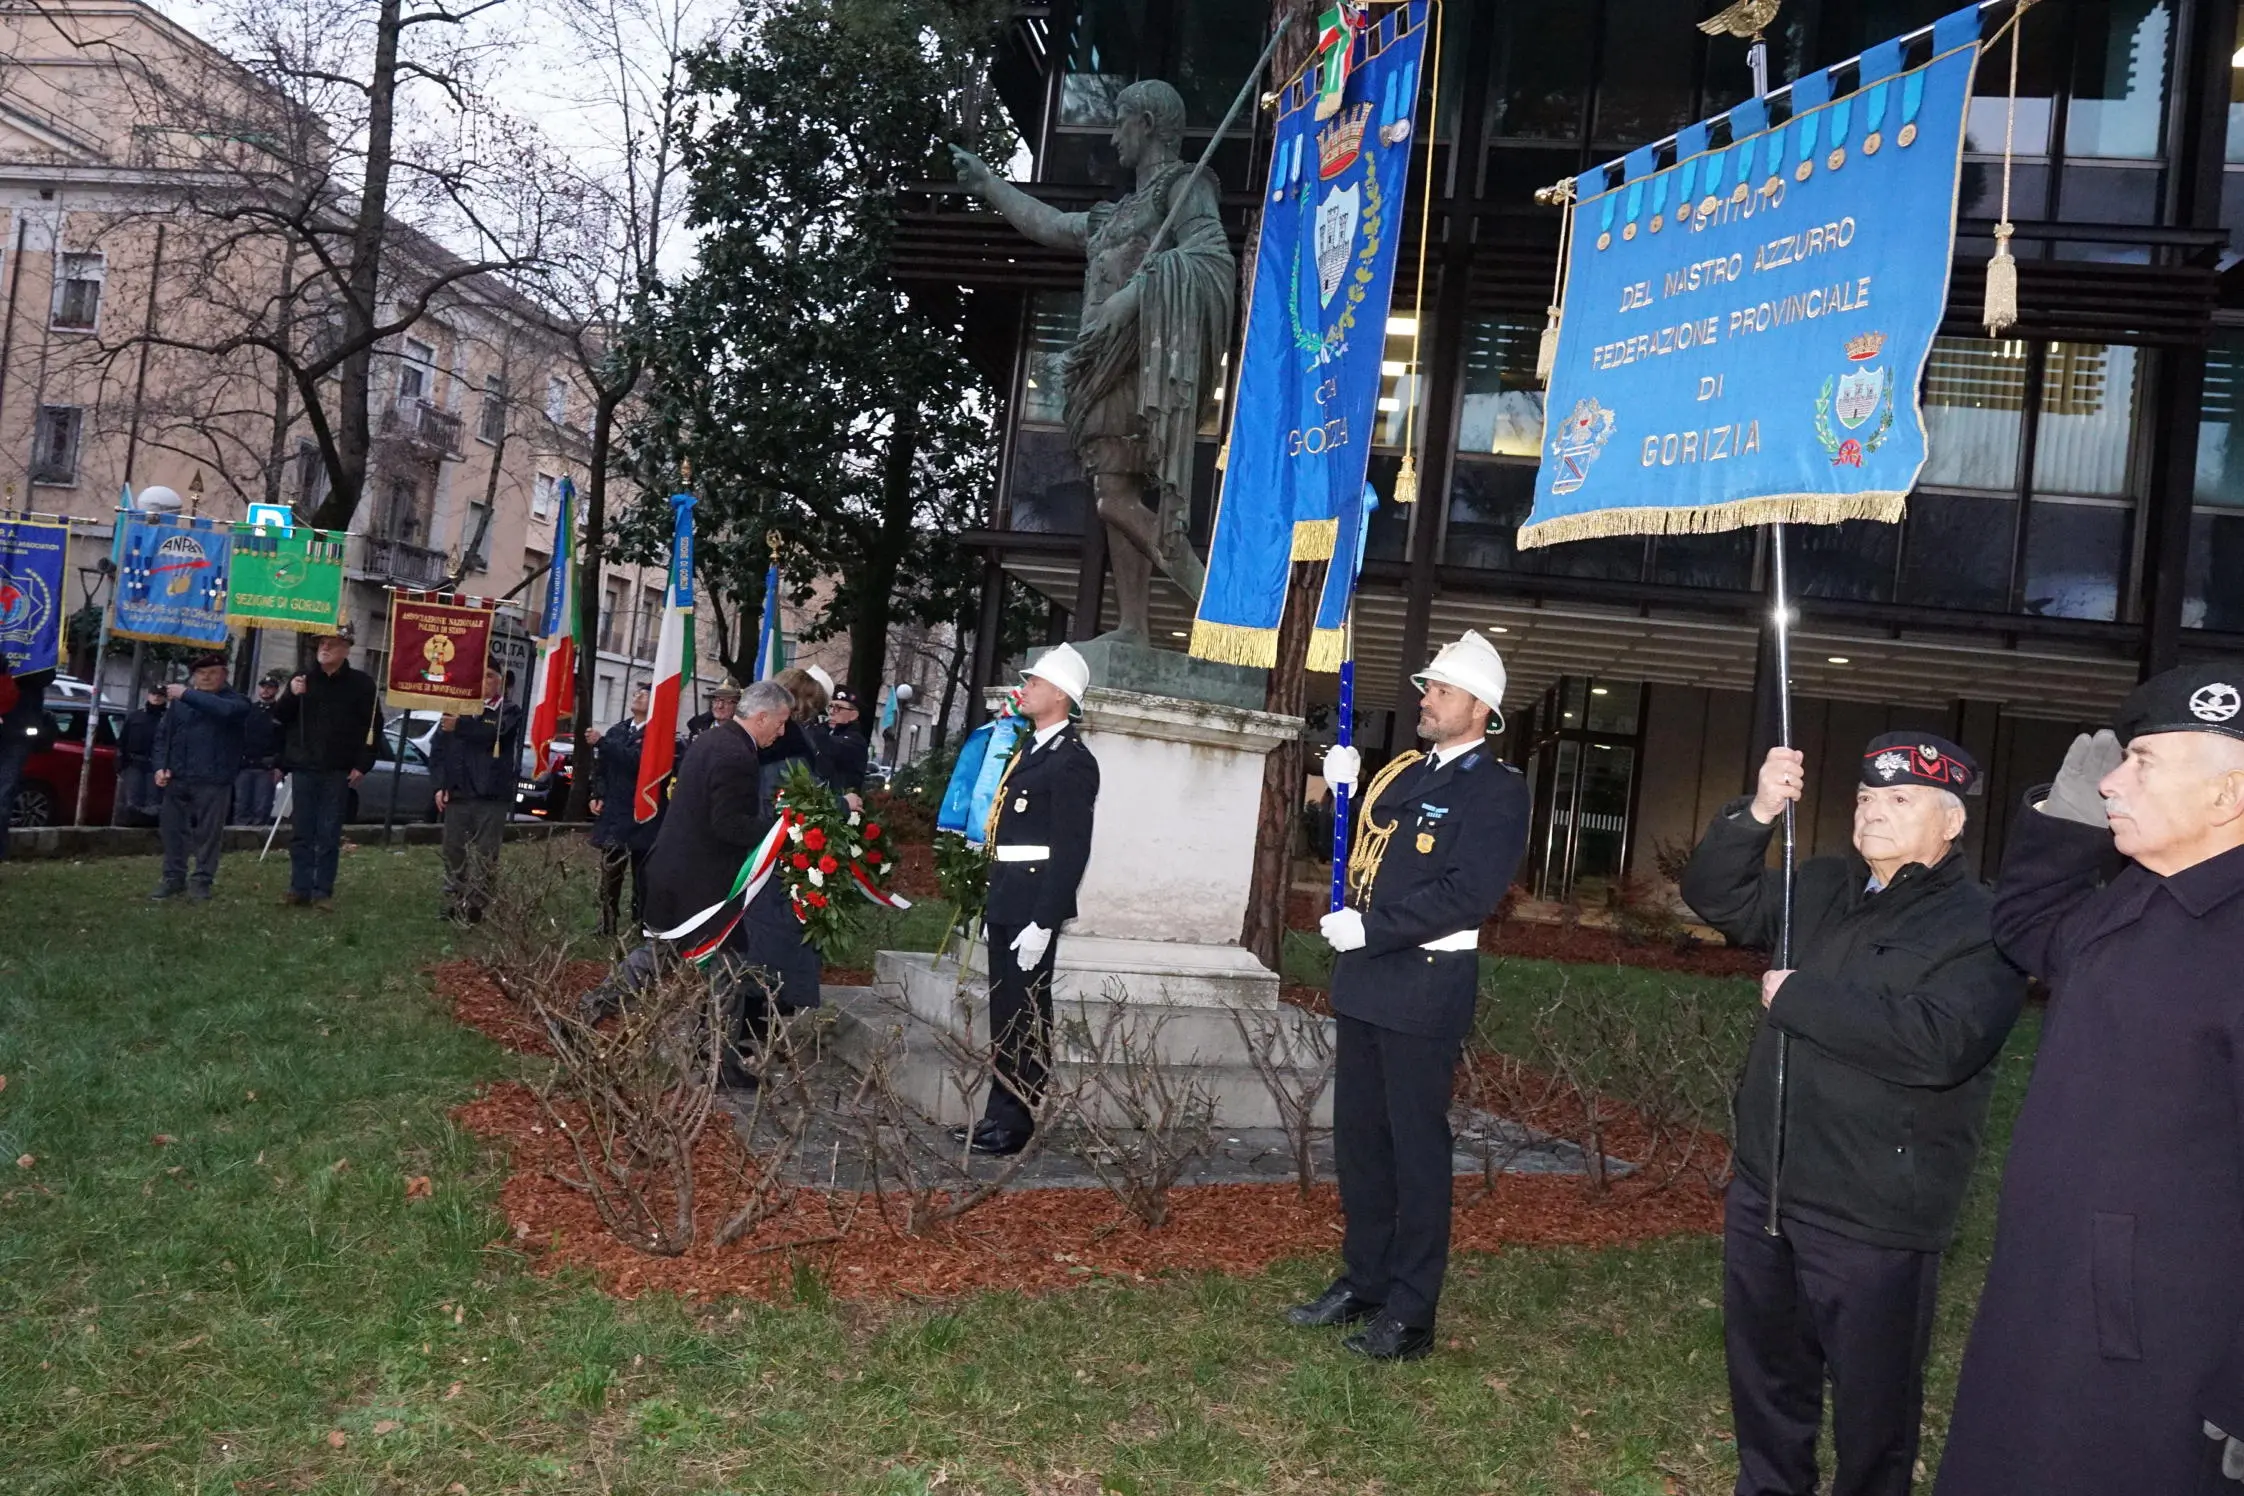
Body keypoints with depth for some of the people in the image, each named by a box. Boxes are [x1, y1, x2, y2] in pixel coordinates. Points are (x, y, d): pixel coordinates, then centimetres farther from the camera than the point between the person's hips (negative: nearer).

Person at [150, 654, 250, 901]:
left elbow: (224, 709, -26)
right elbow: (162, 734, 15)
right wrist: (161, 766, 2)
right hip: (177, 777, 4)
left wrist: (187, 695, -24)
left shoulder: (234, 700, -1)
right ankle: (174, 877, 19)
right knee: (173, 829, 9)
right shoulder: (179, 701, 12)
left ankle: (201, 880, 8)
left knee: (209, 832, -1)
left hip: (213, 780, -4)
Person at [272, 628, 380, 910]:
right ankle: (300, 887, 9)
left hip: (338, 771, -3)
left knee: (329, 835, 0)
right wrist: (291, 695, -8)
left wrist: (363, 764, -7)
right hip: (303, 767, 3)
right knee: (301, 833, 4)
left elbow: (373, 726, 0)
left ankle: (323, 890, 2)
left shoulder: (361, 683, 1)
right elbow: (280, 717, 13)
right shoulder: (302, 679, 11)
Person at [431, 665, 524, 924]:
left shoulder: (510, 711, 3)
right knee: (453, 853, 6)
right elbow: (438, 750, 11)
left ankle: (475, 907, -1)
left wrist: (460, 725, -31)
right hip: (457, 794, 3)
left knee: (484, 856, -4)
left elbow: (493, 733, -18)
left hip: (491, 796, -3)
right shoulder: (457, 709, 12)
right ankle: (453, 905, 14)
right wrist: (440, 785, 1)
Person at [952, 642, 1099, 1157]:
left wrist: (1043, 922, -21)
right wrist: (992, 901, 15)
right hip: (1005, 899, 9)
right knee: (1004, 1011, 15)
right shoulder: (1027, 745, 15)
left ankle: (1014, 1124, 7)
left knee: (1024, 1013, -2)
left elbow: (1072, 849, -18)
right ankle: (998, 1114, 24)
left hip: (1033, 904, -9)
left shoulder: (1073, 761, -13)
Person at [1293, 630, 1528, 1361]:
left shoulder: (1497, 789, -10)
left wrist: (1369, 929, -19)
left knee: (1416, 1146, 1)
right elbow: (1350, 851, 21)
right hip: (1365, 979, 8)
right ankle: (1361, 1281, 29)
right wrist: (1341, 795, 4)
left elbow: (1468, 894, -20)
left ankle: (1409, 1315, 12)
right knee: (1357, 1136, 15)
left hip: (1426, 987, -8)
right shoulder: (1400, 771, 14)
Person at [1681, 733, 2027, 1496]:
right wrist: (1756, 815, -10)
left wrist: (1796, 997, -20)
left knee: (1872, 1398, 8)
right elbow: (1716, 895, 8)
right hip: (1764, 1186, 7)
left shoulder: (1982, 925, -14)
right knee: (1764, 1373, 22)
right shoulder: (1821, 888, 9)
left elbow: (1937, 1043, -27)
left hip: (1873, 1216, -7)